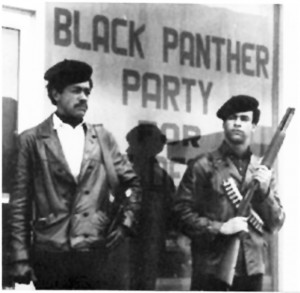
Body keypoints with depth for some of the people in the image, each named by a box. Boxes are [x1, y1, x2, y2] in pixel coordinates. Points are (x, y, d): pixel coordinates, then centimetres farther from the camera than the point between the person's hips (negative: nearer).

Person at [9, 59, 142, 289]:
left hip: (94, 251, 2)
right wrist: (21, 257, -4)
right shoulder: (33, 140, 3)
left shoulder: (102, 137, 11)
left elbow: (133, 183, 19)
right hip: (50, 253, -2)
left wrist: (126, 223, 6)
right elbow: (20, 203, 1)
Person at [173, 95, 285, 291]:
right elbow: (182, 213, -4)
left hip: (252, 268, 4)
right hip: (211, 268, -4)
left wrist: (265, 191, -5)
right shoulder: (203, 166, 0)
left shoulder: (263, 171, 11)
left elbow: (276, 224, 10)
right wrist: (219, 228, -15)